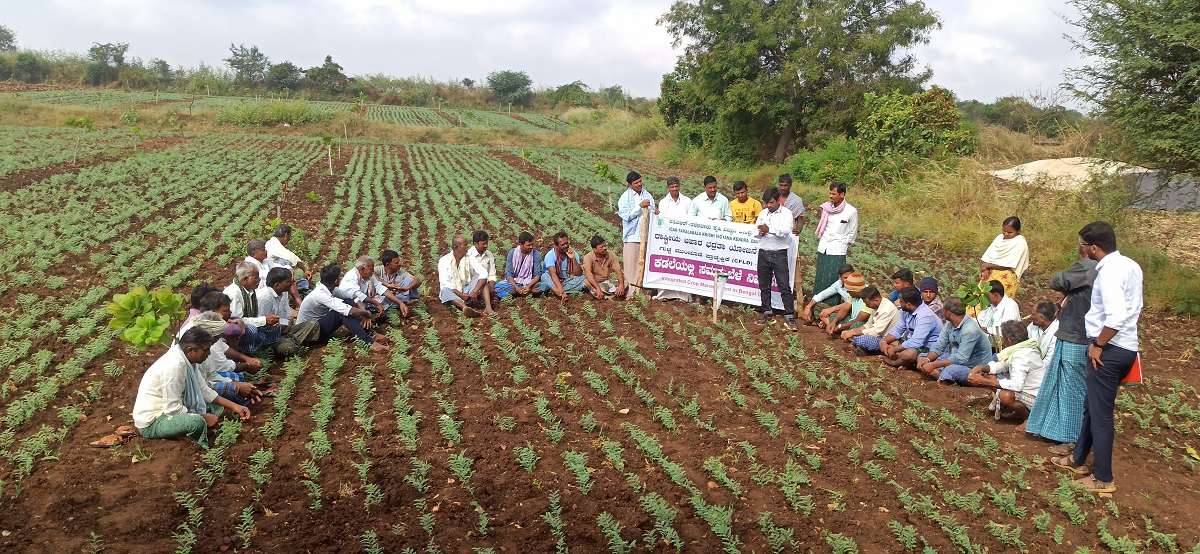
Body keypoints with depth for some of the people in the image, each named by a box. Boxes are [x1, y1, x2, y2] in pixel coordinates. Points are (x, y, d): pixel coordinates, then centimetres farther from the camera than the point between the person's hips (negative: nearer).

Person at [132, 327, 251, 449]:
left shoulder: (189, 361, -2)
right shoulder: (174, 366, -29)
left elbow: (204, 390, 8)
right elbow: (173, 409, -28)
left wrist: (232, 406, 2)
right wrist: (204, 417, -19)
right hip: (151, 422, -9)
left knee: (216, 407, 10)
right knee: (197, 421, -32)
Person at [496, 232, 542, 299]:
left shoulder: (536, 254, -7)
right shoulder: (512, 253, -5)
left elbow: (537, 275, -9)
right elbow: (508, 273, -9)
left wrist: (529, 286, -28)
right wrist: (516, 287, -26)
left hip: (529, 283, -1)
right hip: (514, 282, 1)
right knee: (498, 287, -29)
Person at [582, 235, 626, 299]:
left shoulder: (610, 256, -6)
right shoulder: (588, 257, -18)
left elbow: (618, 271, -10)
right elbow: (588, 274, -32)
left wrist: (621, 285, -30)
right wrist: (598, 288, -46)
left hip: (607, 282, 3)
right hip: (594, 283, -3)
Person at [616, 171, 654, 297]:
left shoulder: (647, 195, 11)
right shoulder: (625, 198, -1)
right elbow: (627, 216, -11)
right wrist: (640, 206, -17)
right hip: (632, 235, -4)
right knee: (631, 263, -3)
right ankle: (632, 290, 2)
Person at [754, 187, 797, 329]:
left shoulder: (786, 213, -4)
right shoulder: (763, 213, 11)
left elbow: (786, 231, -20)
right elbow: (755, 231, 13)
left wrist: (769, 229, -30)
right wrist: (760, 232, -10)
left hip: (779, 254, -5)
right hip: (763, 253, 5)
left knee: (785, 286, -5)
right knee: (764, 286, 11)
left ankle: (789, 316, -3)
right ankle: (767, 313, 22)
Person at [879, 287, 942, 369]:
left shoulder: (925, 316, -29)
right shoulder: (906, 311, -1)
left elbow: (915, 343, -35)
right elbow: (897, 329, 8)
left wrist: (894, 349, -25)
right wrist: (884, 341, -11)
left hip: (927, 348, -9)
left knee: (909, 354, -38)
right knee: (883, 342, 2)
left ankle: (893, 362, -7)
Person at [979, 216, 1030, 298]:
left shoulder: (1020, 243, -8)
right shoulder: (1000, 237, 11)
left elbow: (1008, 265, -15)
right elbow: (986, 256, 6)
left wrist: (988, 265, -10)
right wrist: (985, 268, -11)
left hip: (1007, 275, -6)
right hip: (990, 272, 6)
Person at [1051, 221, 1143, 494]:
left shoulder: (1109, 271, -21)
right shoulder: (1130, 265, 9)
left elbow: (1116, 317, -30)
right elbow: (1132, 308, 17)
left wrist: (1097, 344, -16)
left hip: (1110, 351, -10)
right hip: (1126, 346, 10)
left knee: (1100, 414, 2)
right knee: (1092, 407, 21)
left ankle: (1103, 479, 12)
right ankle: (1078, 459, 35)